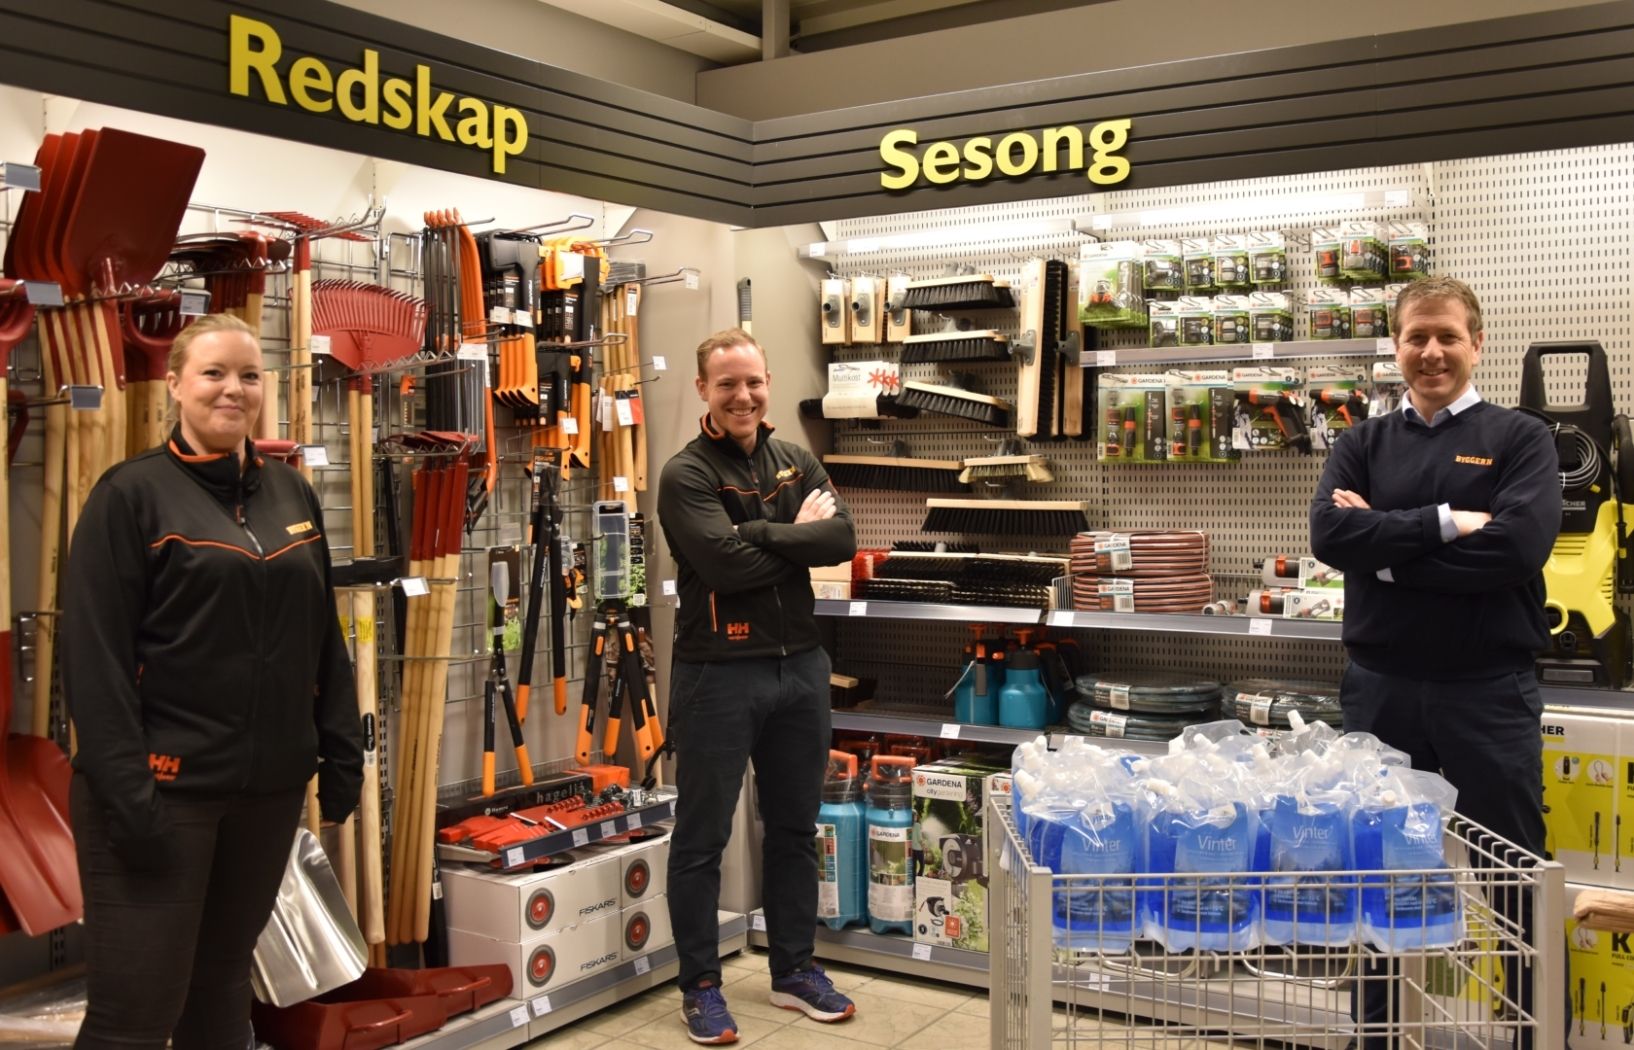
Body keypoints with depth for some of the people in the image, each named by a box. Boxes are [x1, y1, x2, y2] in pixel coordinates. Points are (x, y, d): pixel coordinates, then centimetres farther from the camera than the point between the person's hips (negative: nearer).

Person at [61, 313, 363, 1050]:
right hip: (165, 786, -5)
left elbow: (322, 634, 13)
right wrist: (123, 788, -17)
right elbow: (93, 654, -11)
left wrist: (341, 750, 8)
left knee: (224, 976, 18)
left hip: (271, 786, 5)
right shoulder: (131, 494, -6)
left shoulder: (291, 493, 10)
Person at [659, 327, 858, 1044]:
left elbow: (841, 539, -5)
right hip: (718, 673, -6)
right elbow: (726, 562, -22)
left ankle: (794, 970, 32)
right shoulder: (686, 475, -9)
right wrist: (796, 533, -8)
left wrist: (761, 535, -16)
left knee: (794, 828, 17)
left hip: (800, 665, 6)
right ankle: (700, 986, 20)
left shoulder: (797, 463, 9)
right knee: (703, 838, 6)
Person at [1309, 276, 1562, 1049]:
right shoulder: (1363, 444, 9)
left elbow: (1519, 544, -15)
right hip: (1380, 687, 3)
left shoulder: (1519, 439, 2)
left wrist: (1388, 544, -12)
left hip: (1489, 689, -2)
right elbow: (1331, 534, -9)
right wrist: (1445, 523, -16)